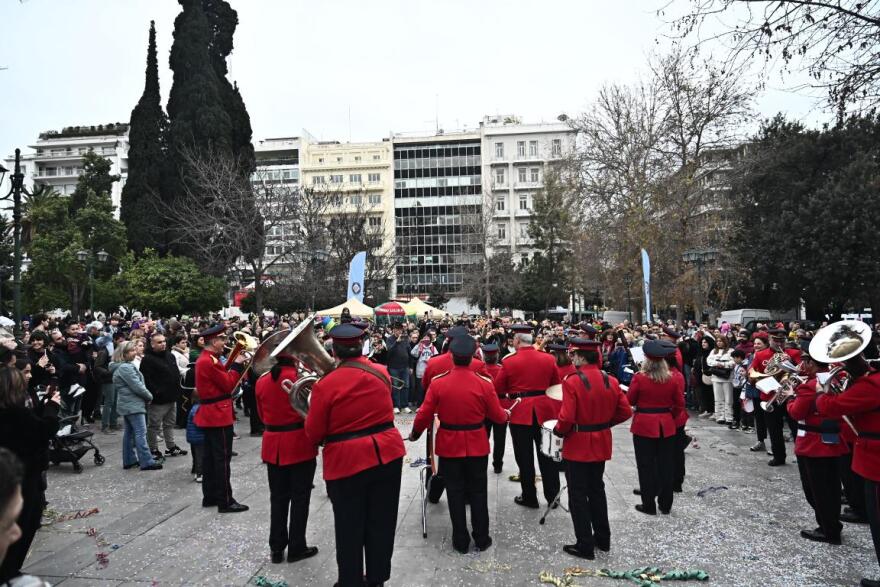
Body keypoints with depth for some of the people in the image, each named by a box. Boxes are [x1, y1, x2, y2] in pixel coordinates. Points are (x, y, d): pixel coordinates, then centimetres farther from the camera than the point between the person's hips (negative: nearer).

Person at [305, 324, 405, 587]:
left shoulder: (325, 384, -15)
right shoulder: (381, 372, 0)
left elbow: (314, 434, -7)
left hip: (347, 461, -4)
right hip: (387, 454, 4)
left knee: (349, 528, 12)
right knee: (381, 522, 16)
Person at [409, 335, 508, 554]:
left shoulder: (438, 382, -13)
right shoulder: (484, 383, -12)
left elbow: (424, 415, -6)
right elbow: (498, 416, -4)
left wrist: (415, 433, 13)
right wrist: (507, 414, 20)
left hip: (449, 446, 0)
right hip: (477, 446, 0)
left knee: (455, 493, 12)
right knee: (477, 492, 15)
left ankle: (461, 541, 21)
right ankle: (481, 539, 24)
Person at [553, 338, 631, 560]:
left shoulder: (572, 381, -20)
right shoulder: (610, 380, -1)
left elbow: (566, 418, -25)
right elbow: (626, 412, 3)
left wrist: (558, 432, -6)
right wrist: (604, 422, 12)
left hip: (578, 446, -6)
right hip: (601, 444, 7)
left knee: (578, 495, 5)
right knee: (596, 490, 21)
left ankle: (585, 546, 12)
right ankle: (603, 538, 31)